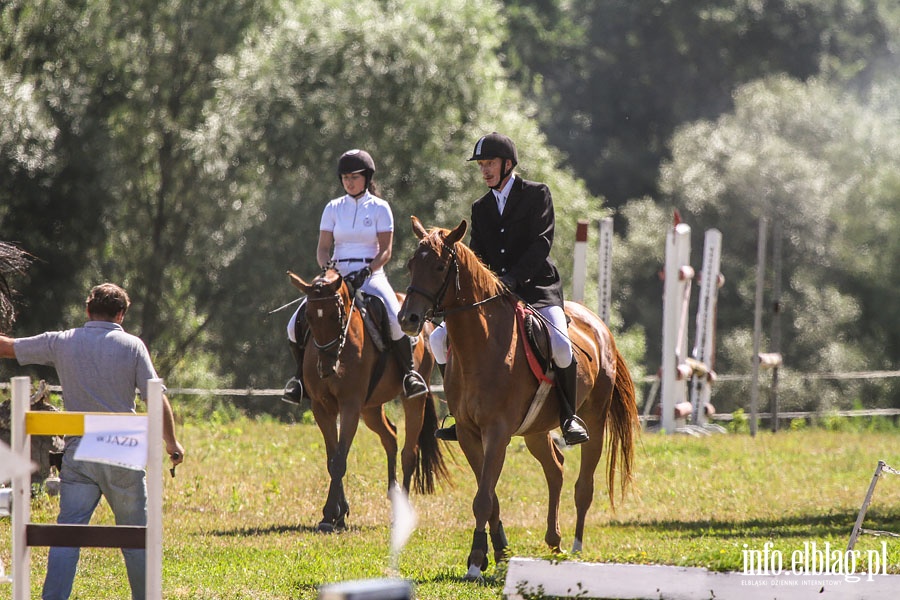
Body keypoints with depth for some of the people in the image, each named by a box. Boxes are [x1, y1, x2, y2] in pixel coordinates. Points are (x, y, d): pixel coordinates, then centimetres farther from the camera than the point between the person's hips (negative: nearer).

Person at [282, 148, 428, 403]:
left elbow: (385, 251, -3)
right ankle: (301, 375, 5)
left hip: (371, 275, -3)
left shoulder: (380, 208, 3)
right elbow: (322, 248, 8)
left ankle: (409, 372, -12)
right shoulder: (333, 208, 10)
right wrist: (327, 268, -14)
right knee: (297, 324, -15)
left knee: (396, 320, -30)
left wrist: (365, 272, -19)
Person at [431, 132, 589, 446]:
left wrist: (513, 278, -22)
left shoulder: (537, 194, 0)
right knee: (440, 339, -8)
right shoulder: (481, 207, 16)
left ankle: (568, 415, -7)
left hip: (536, 289, -5)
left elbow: (542, 242, -11)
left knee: (560, 346, -30)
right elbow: (477, 255, 14)